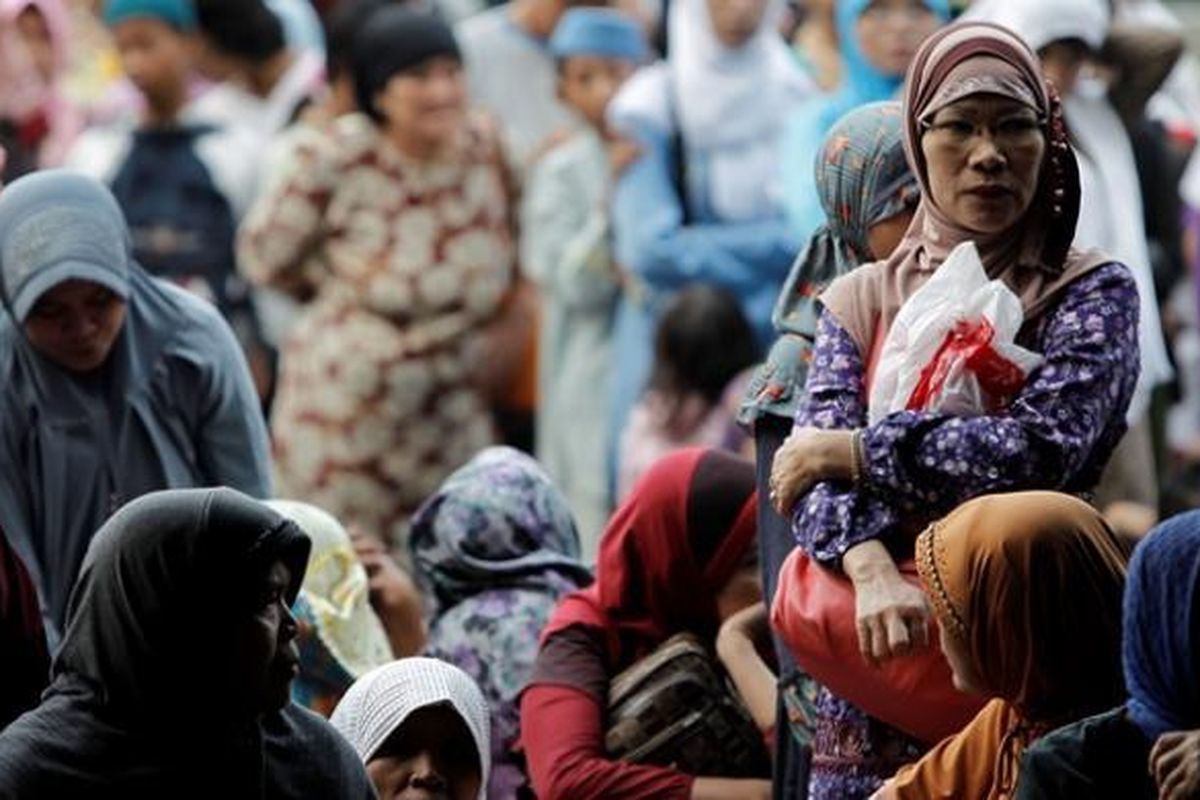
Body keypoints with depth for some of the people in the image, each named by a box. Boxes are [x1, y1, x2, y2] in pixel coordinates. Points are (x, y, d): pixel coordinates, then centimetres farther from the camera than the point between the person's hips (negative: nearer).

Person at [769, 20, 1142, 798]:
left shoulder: (1094, 293, 2)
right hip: (880, 665, 2)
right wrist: (873, 570, -24)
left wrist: (854, 452, -11)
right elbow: (815, 468, -3)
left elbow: (1042, 448, -15)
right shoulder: (862, 300, 11)